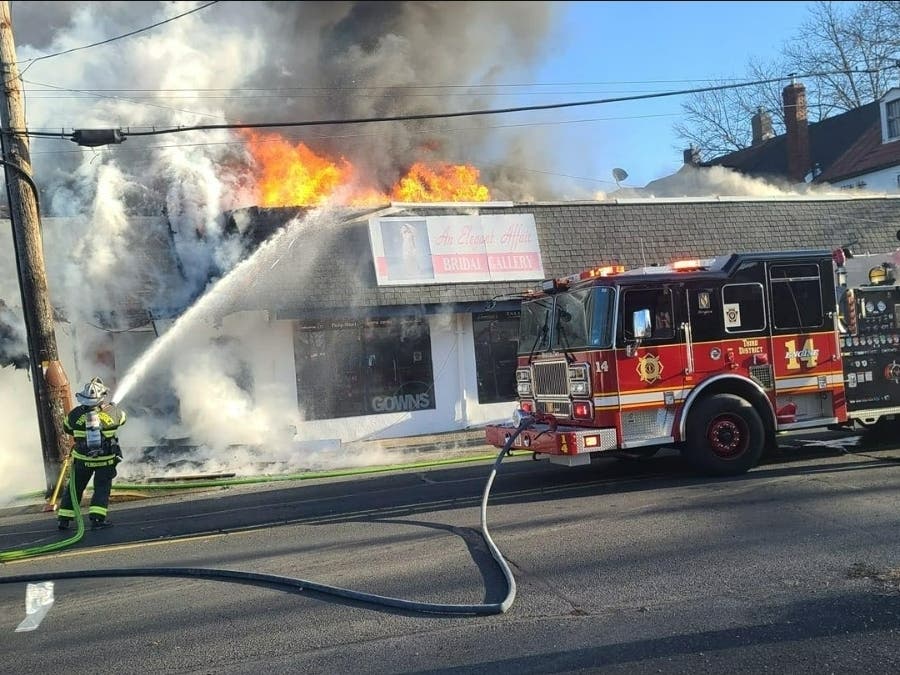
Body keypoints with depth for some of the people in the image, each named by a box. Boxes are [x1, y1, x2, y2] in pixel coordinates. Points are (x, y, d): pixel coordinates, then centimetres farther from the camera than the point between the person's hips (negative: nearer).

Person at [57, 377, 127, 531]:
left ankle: (64, 519, 21)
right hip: (106, 460, -2)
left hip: (82, 459, 2)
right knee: (102, 488, 8)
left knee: (75, 487, 16)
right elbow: (122, 418, 9)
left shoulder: (75, 414, -12)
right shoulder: (113, 411, -14)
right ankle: (97, 518, -5)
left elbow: (67, 428, 7)